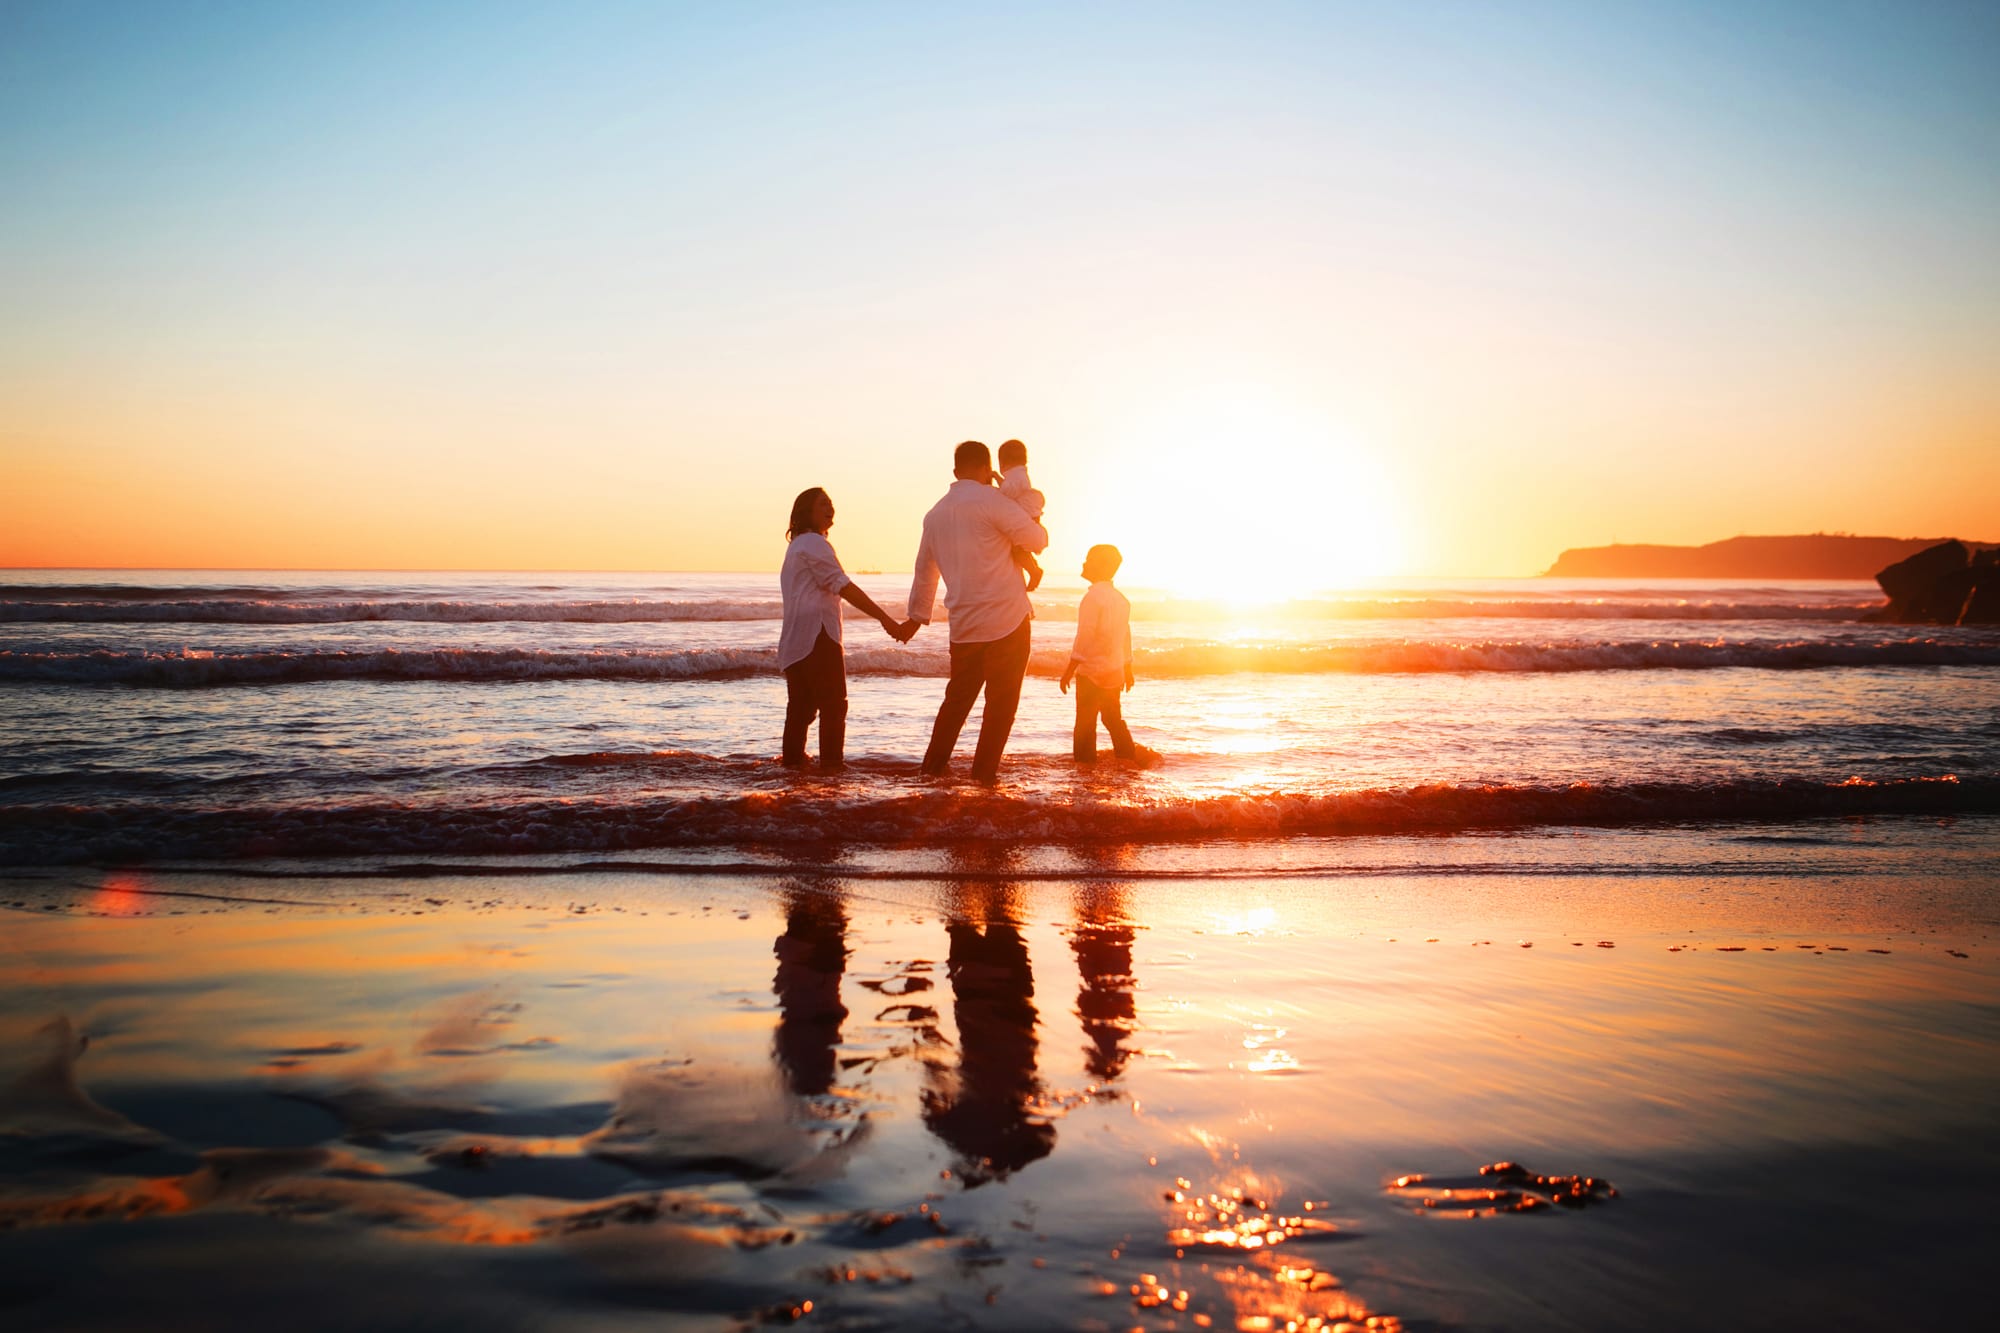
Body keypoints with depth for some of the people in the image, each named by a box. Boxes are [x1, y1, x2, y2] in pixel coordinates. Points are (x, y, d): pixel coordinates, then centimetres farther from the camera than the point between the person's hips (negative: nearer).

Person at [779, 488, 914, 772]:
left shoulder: (796, 545, 24)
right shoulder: (814, 543, -9)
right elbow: (843, 586, -19)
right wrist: (887, 620, -22)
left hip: (795, 639, 10)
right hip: (816, 634, -10)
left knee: (802, 703, 14)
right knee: (833, 703, -7)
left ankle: (792, 757, 16)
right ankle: (831, 761, -8)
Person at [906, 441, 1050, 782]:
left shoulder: (935, 514, 14)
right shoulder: (990, 500, -8)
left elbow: (924, 571, 24)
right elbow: (1037, 540, -6)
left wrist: (917, 616, 36)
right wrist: (1036, 524, 18)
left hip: (963, 624, 6)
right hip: (1007, 619, -6)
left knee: (958, 696, 18)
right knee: (1002, 699, 4)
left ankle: (934, 763, 22)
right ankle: (985, 770, 5)